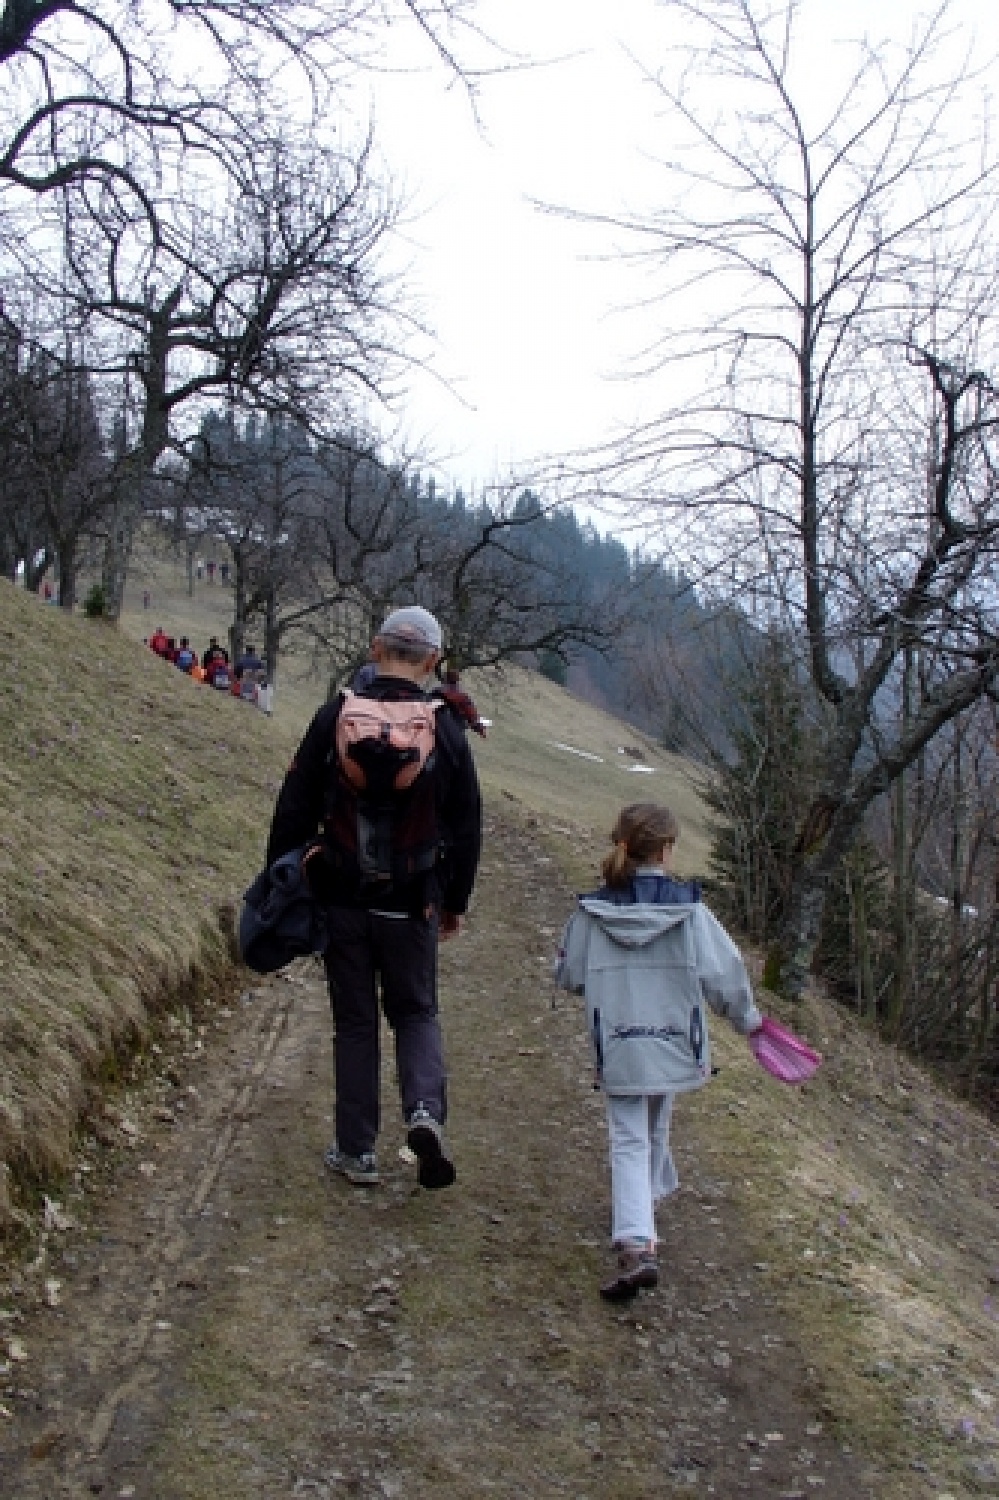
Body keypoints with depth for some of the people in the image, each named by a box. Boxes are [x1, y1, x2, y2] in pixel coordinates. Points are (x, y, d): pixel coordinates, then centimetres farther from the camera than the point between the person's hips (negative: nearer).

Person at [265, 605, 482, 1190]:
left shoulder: (334, 717, -6)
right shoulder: (447, 729, -5)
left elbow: (294, 808, -2)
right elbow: (467, 826, 2)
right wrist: (456, 900, 14)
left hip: (343, 899, 0)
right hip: (413, 904, 0)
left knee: (355, 1021, 12)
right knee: (416, 1012, 17)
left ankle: (357, 1150, 18)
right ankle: (426, 1110, -7)